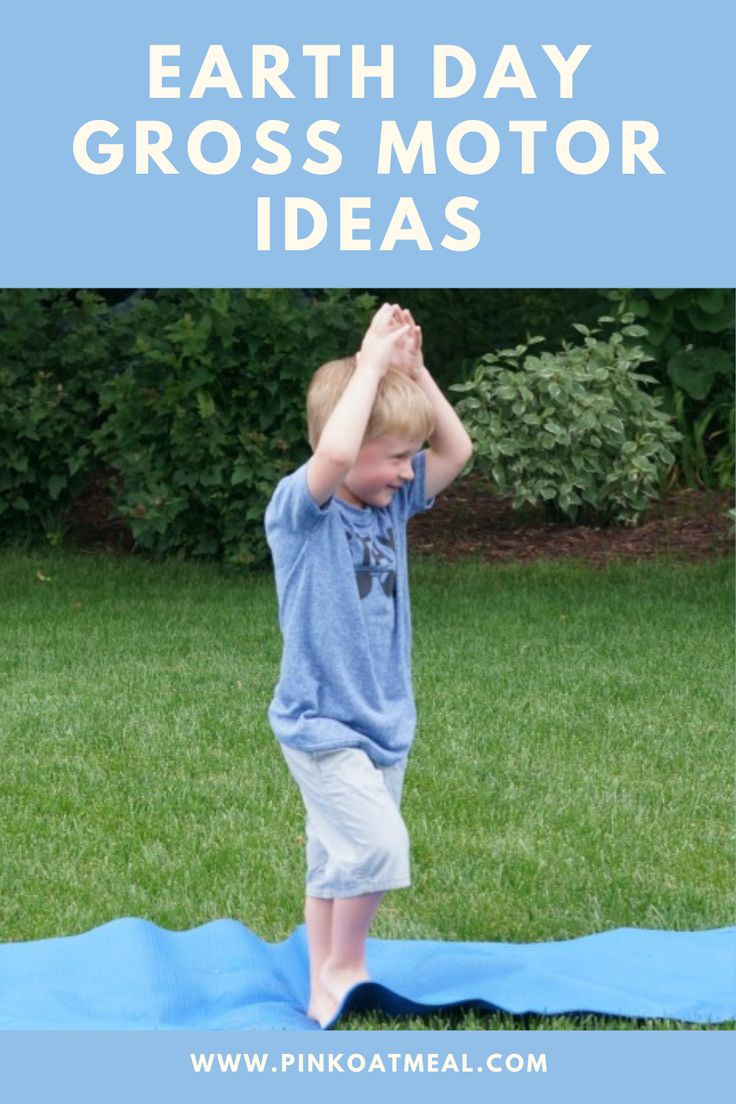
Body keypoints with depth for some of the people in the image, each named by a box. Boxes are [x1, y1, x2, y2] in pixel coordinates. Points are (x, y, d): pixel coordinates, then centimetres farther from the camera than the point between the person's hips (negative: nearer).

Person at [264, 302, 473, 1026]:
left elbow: (457, 449, 5)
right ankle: (342, 969, 2)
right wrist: (371, 364, -28)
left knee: (338, 863, 15)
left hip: (384, 724, 7)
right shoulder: (300, 510, -17)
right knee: (376, 844, -18)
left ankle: (326, 988, 25)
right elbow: (334, 456, -37)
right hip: (320, 724, -7)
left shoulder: (392, 504, 4)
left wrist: (412, 369, -5)